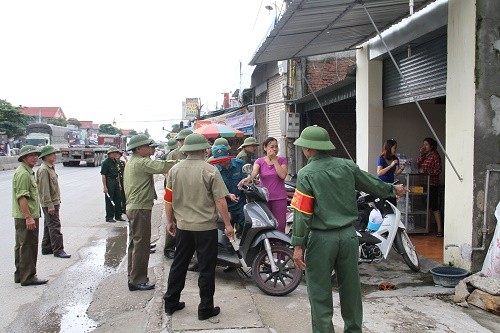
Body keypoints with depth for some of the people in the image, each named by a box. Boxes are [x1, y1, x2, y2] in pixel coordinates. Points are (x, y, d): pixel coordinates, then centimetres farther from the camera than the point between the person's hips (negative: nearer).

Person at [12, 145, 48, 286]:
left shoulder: (28, 172, 17)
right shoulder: (23, 173, -16)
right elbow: (22, 197, -23)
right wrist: (28, 217, -25)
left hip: (23, 217, 11)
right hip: (26, 217, -11)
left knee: (21, 246, 17)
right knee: (28, 246, -4)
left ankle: (20, 275, 27)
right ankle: (28, 277, 3)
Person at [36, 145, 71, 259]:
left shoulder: (50, 168, 15)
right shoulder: (43, 170, -17)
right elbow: (45, 189, -21)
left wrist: (57, 202, 21)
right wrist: (49, 205, -23)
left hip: (53, 202, 10)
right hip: (49, 203, -10)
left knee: (49, 226, 16)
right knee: (54, 226, -7)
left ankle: (46, 248, 25)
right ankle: (58, 250, -3)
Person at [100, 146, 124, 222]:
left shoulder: (115, 162, 13)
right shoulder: (105, 162, -12)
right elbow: (103, 175, -16)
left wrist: (119, 184, 17)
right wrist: (104, 187, -20)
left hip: (116, 182, 8)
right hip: (109, 182, -8)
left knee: (118, 199, 12)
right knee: (109, 200, 0)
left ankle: (118, 215, 24)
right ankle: (109, 217, 10)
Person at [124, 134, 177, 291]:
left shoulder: (131, 162, 17)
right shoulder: (141, 163, -17)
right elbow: (162, 166, -26)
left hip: (132, 207, 11)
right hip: (141, 208, -11)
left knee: (135, 243, 16)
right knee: (141, 245, -4)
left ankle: (133, 278, 26)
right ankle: (138, 280, 3)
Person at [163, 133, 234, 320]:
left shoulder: (175, 170, 0)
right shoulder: (210, 171, -13)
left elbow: (168, 199, 4)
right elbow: (220, 201, -14)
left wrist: (170, 221, 16)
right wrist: (228, 225, -5)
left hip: (182, 226, 5)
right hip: (206, 227, -4)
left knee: (179, 265, 18)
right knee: (206, 269, 7)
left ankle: (171, 303, 29)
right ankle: (205, 308, 16)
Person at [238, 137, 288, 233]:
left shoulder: (282, 160, 4)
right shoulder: (259, 161, 4)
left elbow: (282, 175, -12)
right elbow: (254, 172, -16)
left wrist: (274, 159, -11)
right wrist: (248, 178, -38)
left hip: (279, 198, 0)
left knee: (280, 225, 0)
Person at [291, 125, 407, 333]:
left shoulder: (306, 174, -12)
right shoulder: (347, 166, 1)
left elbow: (302, 213, -14)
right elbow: (372, 184, 15)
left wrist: (298, 246, -11)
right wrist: (393, 190, 33)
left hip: (321, 238, -5)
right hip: (348, 235, 5)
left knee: (320, 292, 7)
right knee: (350, 288, 18)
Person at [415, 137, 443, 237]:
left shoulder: (435, 155, -6)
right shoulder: (424, 155, 15)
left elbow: (438, 170, -11)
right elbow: (417, 164, 3)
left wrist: (425, 171, -14)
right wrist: (421, 153, -4)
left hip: (432, 184, -7)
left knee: (434, 207, -7)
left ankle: (439, 229, -3)